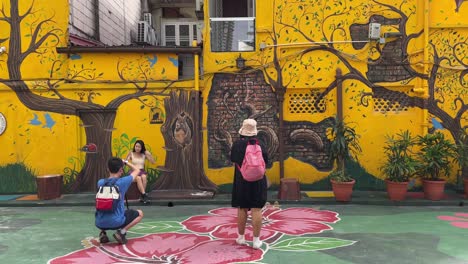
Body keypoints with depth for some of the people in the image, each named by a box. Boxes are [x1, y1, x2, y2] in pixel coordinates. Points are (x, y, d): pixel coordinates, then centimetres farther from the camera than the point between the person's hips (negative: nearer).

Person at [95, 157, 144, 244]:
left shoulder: (100, 182, 3)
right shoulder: (123, 182, -8)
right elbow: (137, 170, 11)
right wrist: (125, 162, 24)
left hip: (100, 223, 5)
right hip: (116, 222, -4)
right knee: (140, 213, 17)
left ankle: (103, 232, 13)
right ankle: (121, 232, -1)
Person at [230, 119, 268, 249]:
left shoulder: (237, 144, -9)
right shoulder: (259, 145, -6)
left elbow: (233, 159, 3)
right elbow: (265, 161, 1)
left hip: (241, 181, 0)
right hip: (257, 181, 0)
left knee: (242, 209, 11)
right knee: (256, 209, 0)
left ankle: (241, 237, 22)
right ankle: (256, 240, 1)